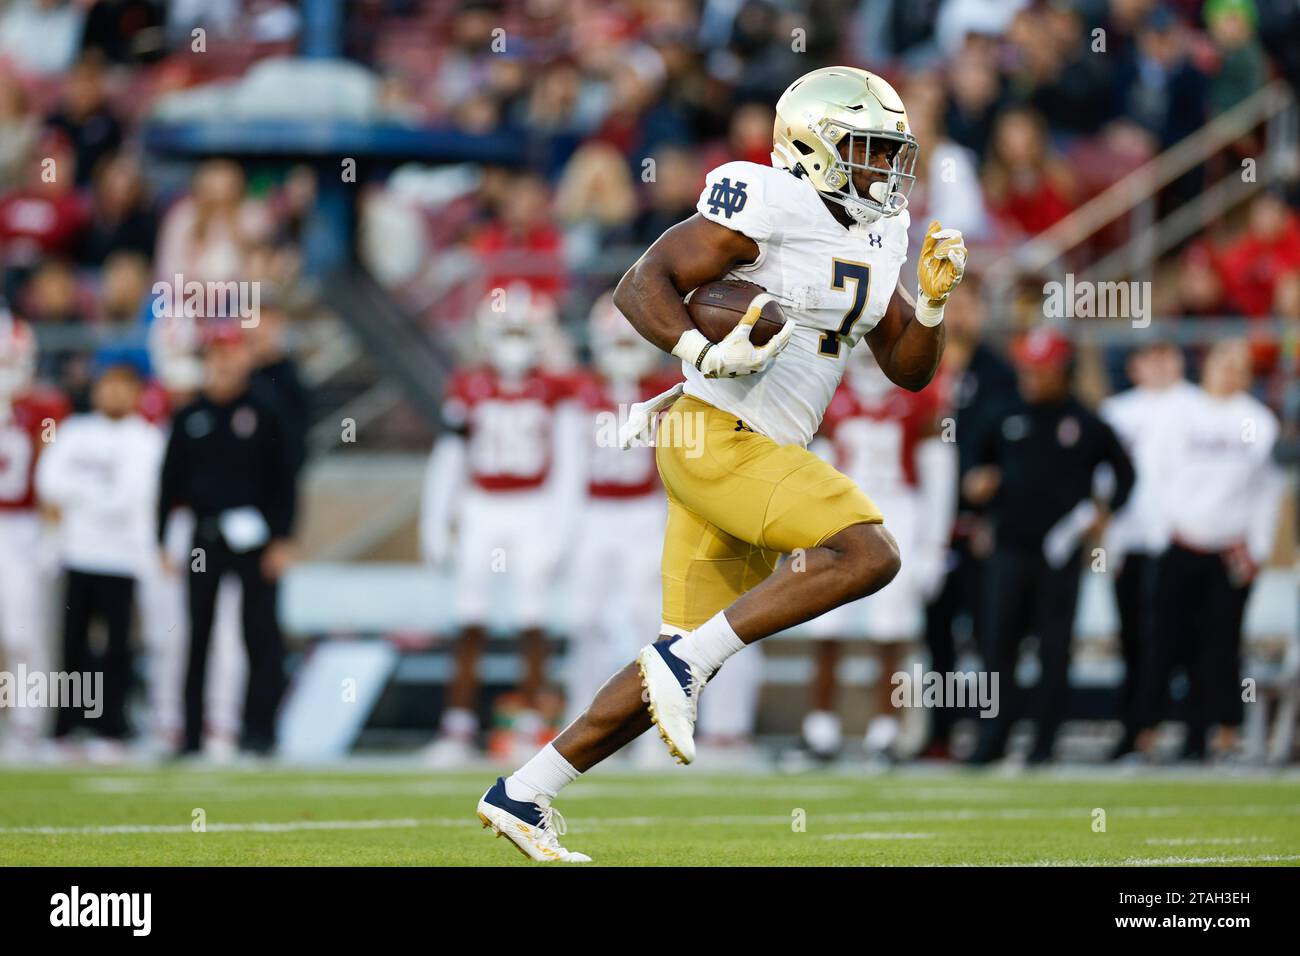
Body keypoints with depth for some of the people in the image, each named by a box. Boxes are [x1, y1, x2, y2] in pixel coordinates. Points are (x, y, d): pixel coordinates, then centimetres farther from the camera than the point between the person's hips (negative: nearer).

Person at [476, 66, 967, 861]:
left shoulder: (874, 243, 15)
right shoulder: (766, 210, -11)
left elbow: (910, 369, 21)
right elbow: (642, 286, -14)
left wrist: (934, 299, 3)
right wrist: (702, 352, -29)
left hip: (763, 459, 9)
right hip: (713, 436, -9)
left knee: (691, 662, 7)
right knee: (869, 555, -22)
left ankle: (524, 795, 12)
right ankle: (686, 660, -17)